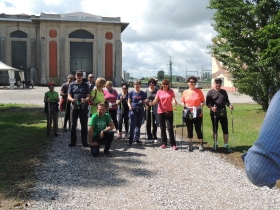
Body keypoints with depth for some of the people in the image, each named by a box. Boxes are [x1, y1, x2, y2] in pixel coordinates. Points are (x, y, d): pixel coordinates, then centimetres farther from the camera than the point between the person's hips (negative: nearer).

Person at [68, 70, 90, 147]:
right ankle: (73, 141, 14)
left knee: (84, 125, 3)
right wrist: (72, 99, -23)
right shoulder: (71, 85, 8)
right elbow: (69, 96, 1)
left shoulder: (85, 85, 8)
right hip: (74, 107, 0)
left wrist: (85, 100, -21)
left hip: (83, 107, 0)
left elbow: (88, 96, 3)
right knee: (73, 125, 4)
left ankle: (84, 142, 11)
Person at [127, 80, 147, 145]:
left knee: (138, 125, 8)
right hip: (133, 110, -3)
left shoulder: (143, 93, 7)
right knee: (132, 125, -6)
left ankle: (136, 138, 18)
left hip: (140, 111, 3)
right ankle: (130, 140, -1)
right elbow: (129, 101, 3)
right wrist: (130, 106, -17)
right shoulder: (131, 92, 1)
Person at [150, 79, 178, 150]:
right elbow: (156, 100, -4)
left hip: (169, 111, -2)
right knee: (162, 128, 9)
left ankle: (173, 144, 2)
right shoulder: (159, 92, 4)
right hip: (161, 111, 2)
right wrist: (152, 103, -25)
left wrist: (175, 101, -31)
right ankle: (164, 143, 19)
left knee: (170, 128, -4)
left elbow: (173, 98, -8)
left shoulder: (171, 91, 2)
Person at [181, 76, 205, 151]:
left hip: (197, 114, -2)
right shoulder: (185, 92, 5)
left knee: (198, 129, 1)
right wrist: (184, 105, -9)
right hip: (188, 114, 2)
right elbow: (182, 102, 11)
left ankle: (201, 144, 18)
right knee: (189, 130, 11)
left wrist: (201, 106, -12)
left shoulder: (199, 91, 1)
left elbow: (203, 101, 6)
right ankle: (190, 144, 25)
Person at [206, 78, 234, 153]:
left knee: (225, 129, -1)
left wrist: (229, 105, -2)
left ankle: (226, 146, 4)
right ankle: (215, 143, 26)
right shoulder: (210, 92, -1)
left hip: (223, 113, 3)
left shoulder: (224, 92, 12)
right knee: (215, 129, 10)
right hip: (214, 114, -2)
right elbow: (207, 103, -4)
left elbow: (226, 101, 18)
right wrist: (211, 108, -22)